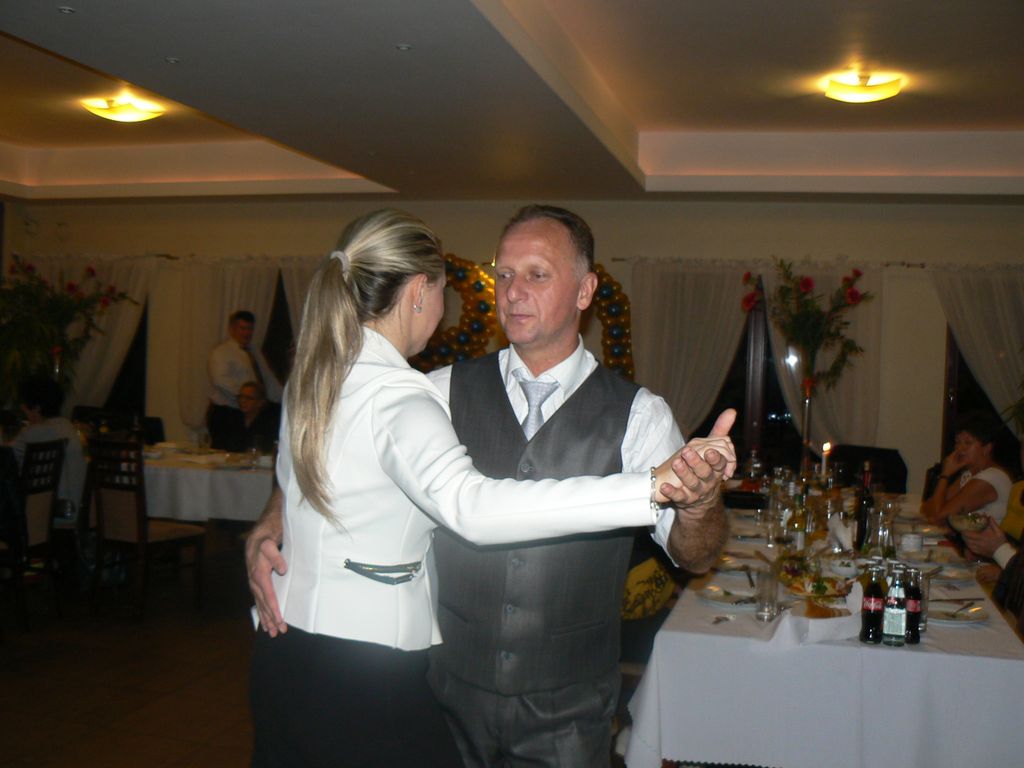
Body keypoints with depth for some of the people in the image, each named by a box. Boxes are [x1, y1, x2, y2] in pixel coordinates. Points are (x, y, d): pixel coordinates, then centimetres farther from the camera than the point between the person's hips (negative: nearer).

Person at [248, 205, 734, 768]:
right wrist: (267, 531, -15)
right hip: (450, 691, 1)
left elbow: (694, 555, -10)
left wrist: (697, 505, -32)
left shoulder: (637, 414, -5)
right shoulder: (445, 392, -1)